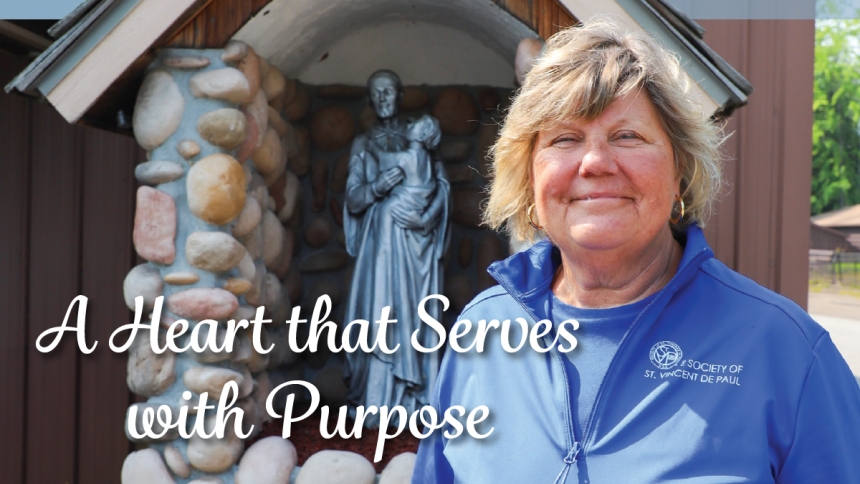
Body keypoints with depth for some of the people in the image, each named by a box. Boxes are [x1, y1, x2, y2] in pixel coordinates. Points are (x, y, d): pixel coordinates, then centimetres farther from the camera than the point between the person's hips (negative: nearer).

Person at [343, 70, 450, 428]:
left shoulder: (418, 135, 12)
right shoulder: (364, 143, 12)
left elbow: (441, 184, 5)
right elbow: (352, 200, 4)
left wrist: (426, 215, -11)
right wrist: (377, 186, -14)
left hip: (417, 239, 1)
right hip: (382, 239, 0)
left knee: (415, 314, -1)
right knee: (381, 313, -7)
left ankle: (415, 401, 2)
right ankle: (377, 402, -5)